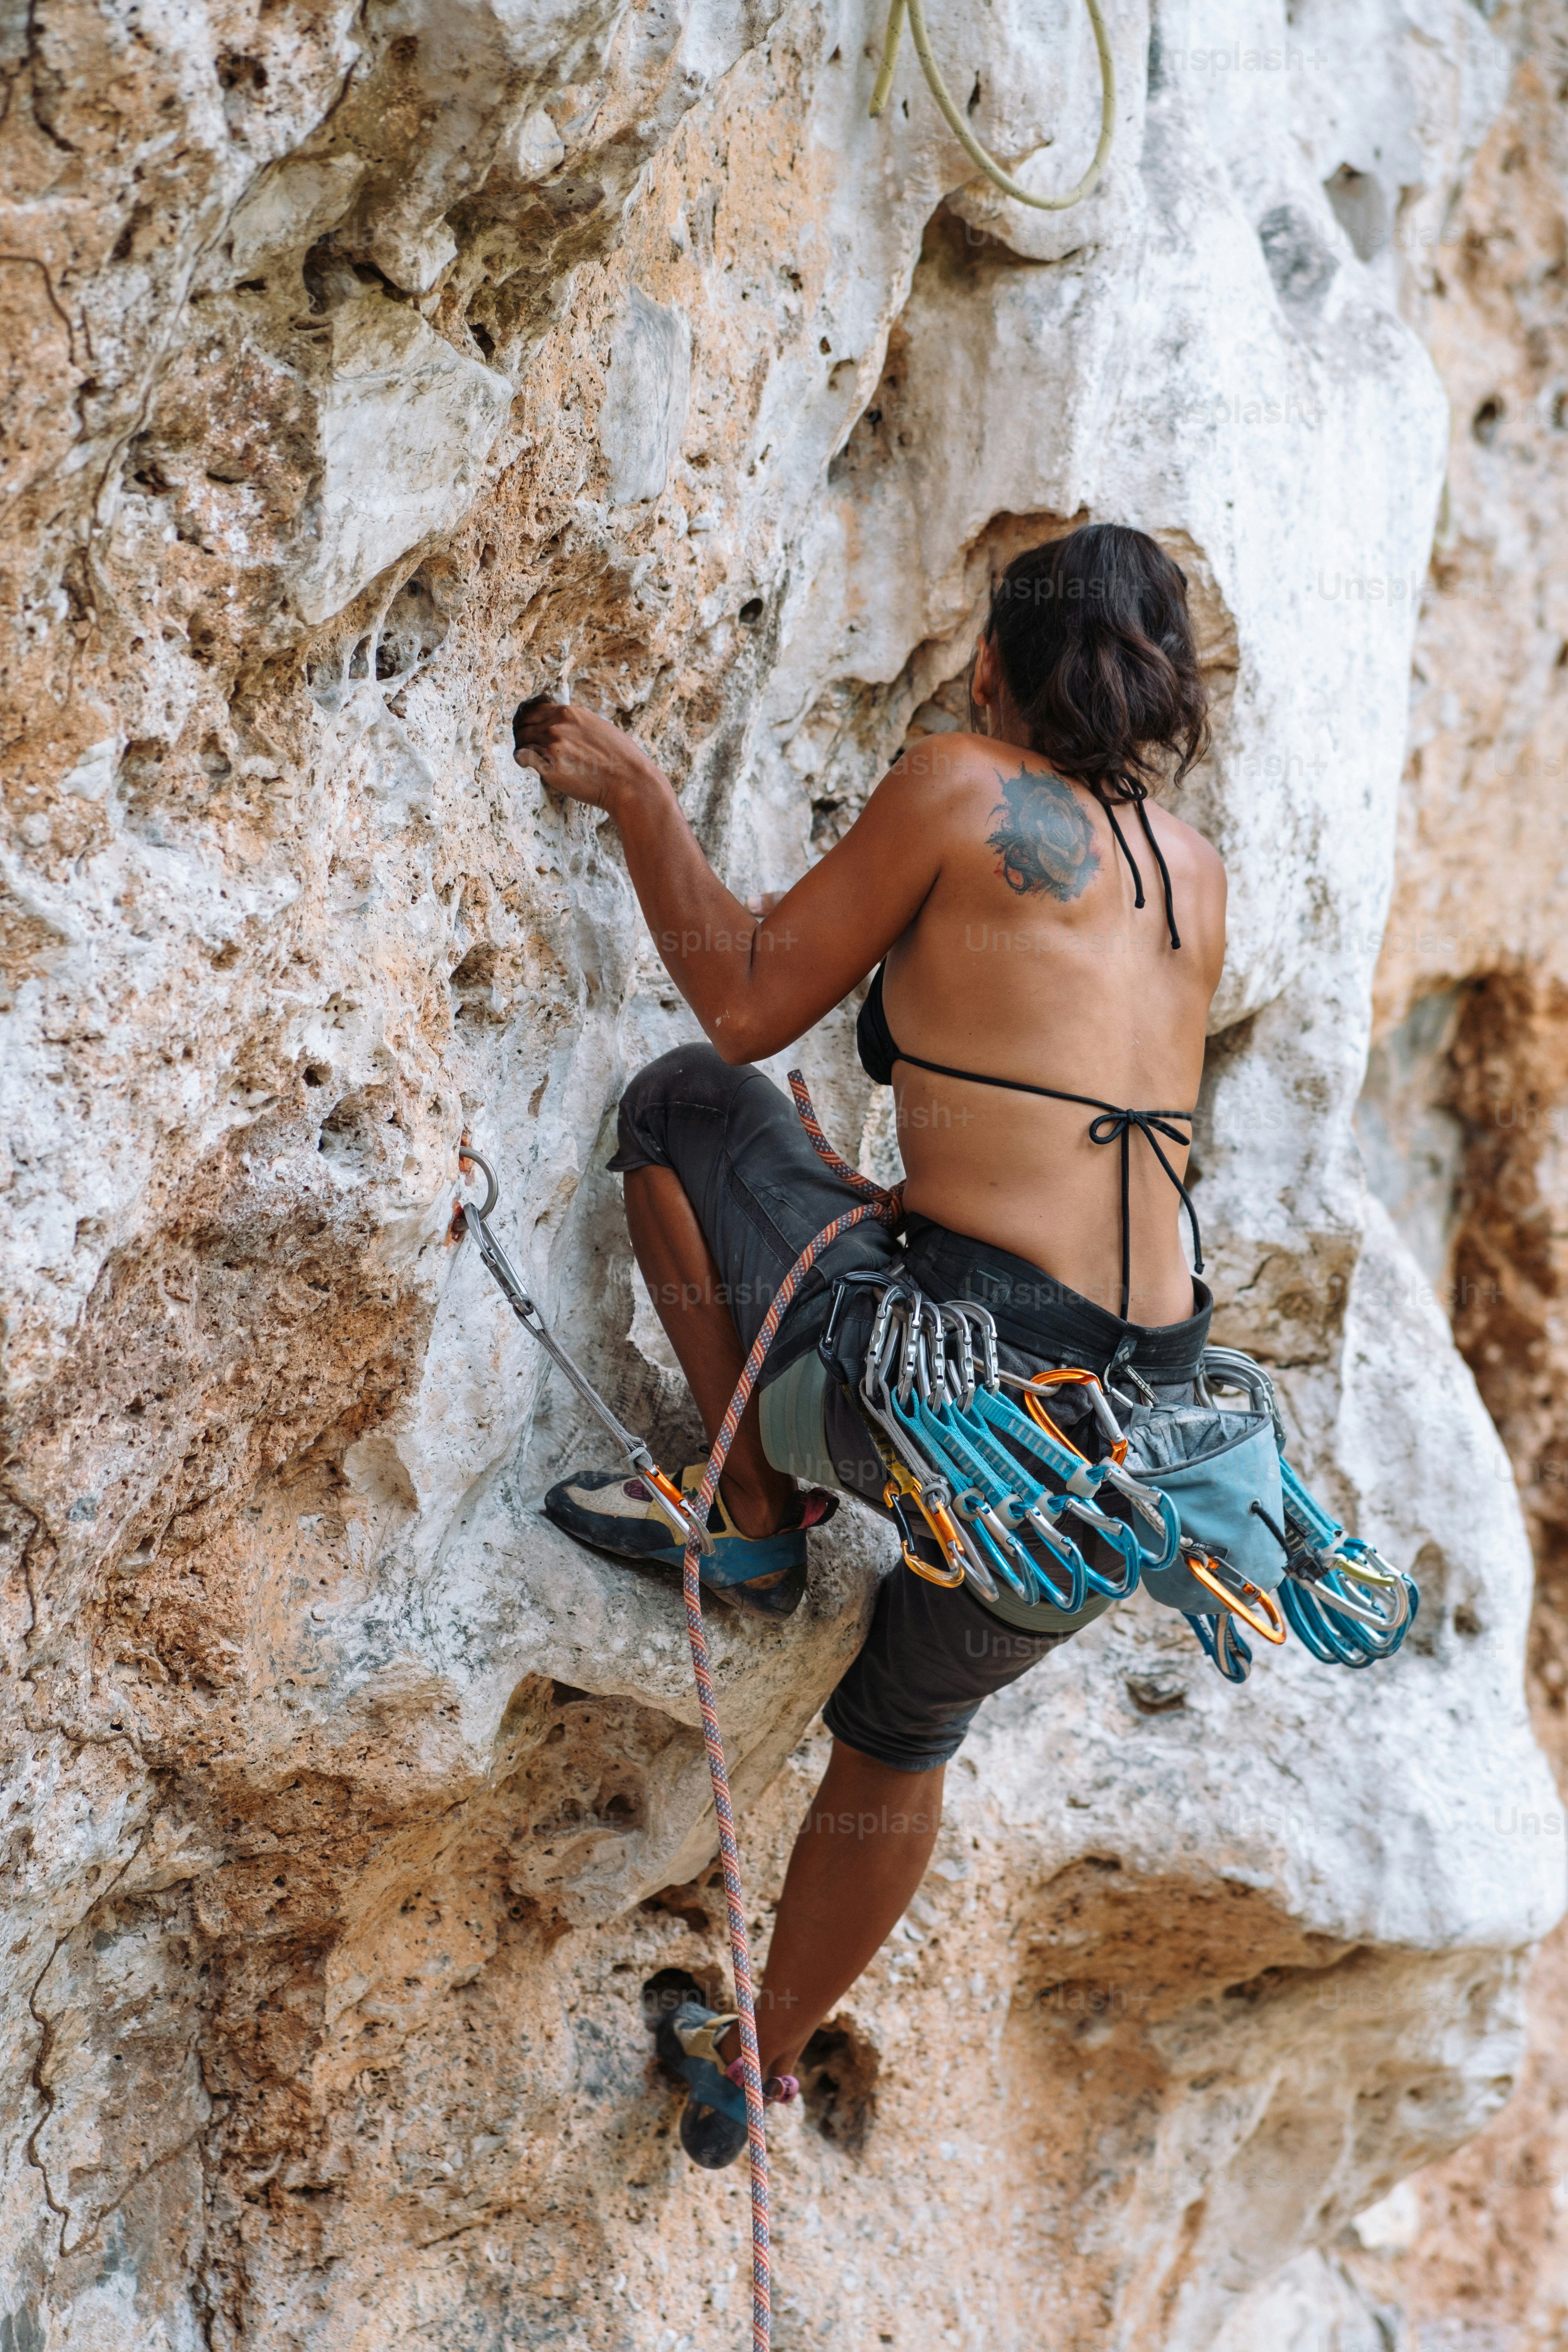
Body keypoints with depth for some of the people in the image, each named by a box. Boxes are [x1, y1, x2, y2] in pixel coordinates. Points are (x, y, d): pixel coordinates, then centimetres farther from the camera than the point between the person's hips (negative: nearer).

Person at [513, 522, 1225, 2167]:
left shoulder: (962, 786, -1)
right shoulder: (1194, 876, 16)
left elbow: (747, 1005, 4)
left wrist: (634, 796, 15)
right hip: (1132, 1420, 7)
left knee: (683, 1103, 17)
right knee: (907, 1732, 32)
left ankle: (753, 1520, 17)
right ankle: (767, 2065, 49)